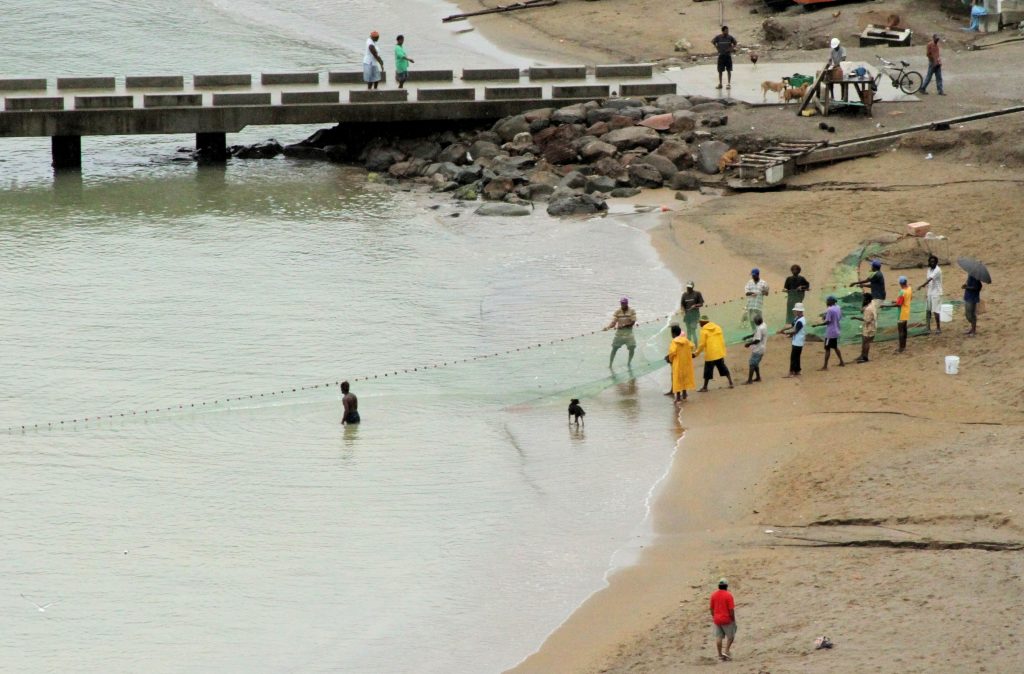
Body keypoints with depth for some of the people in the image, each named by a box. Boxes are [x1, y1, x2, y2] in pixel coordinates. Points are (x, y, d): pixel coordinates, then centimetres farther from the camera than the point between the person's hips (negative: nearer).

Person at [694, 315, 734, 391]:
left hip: (710, 354, -5)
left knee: (708, 371, 3)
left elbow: (702, 344, -11)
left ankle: (705, 387, 8)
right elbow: (722, 340, 9)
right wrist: (722, 350, 18)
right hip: (720, 353, 5)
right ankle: (730, 383, 14)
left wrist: (696, 353, 0)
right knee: (723, 368, 15)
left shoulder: (704, 331, -10)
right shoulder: (718, 327, 6)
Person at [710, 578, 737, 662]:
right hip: (727, 619, -5)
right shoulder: (728, 595, -13)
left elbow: (712, 608, 8)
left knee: (718, 637, 7)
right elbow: (731, 609, -15)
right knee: (731, 636, 11)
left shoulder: (714, 594, 2)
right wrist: (733, 619, -6)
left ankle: (720, 654, 8)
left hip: (717, 619, 5)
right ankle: (726, 651, -1)